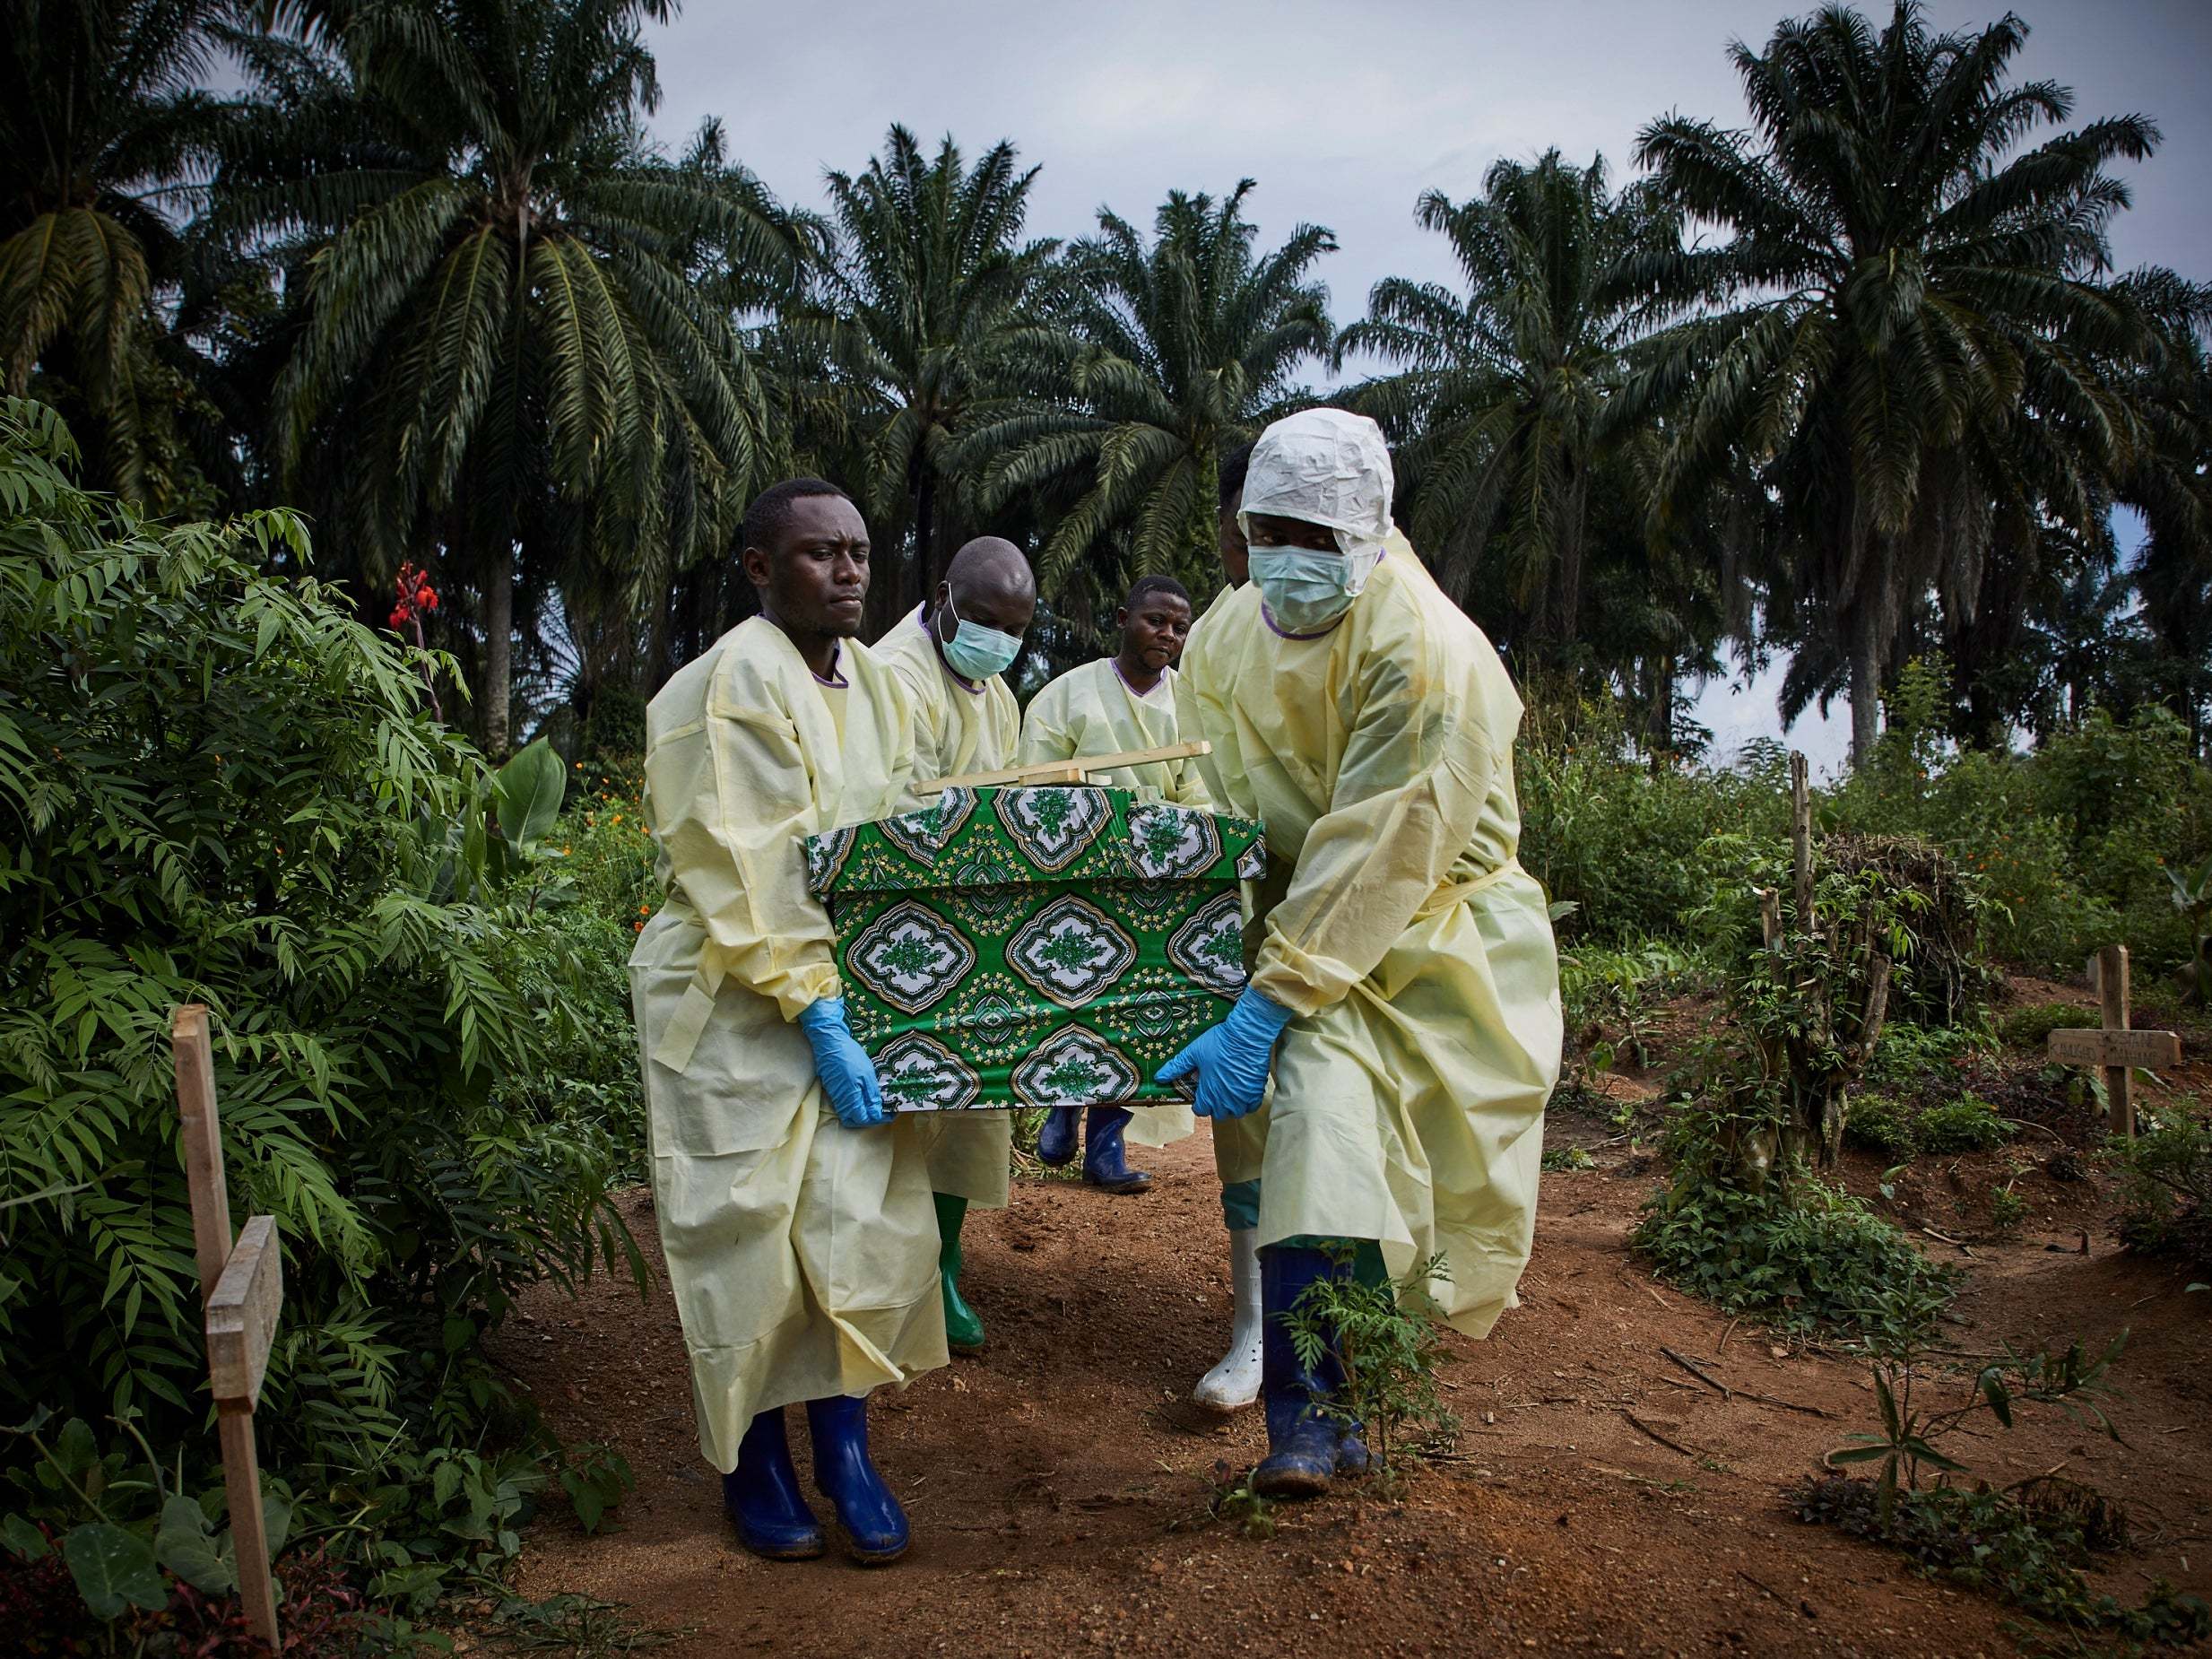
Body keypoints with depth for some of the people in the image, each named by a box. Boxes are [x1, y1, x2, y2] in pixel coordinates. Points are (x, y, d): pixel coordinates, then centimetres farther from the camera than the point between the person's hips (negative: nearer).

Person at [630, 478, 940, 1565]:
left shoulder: (874, 683, 8)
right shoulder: (736, 682, -16)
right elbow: (756, 880, -20)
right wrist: (820, 1019, -21)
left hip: (845, 987, 6)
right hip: (736, 999, -6)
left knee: (861, 1220, 2)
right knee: (747, 1231, 3)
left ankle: (843, 1446, 19)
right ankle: (752, 1460, 22)